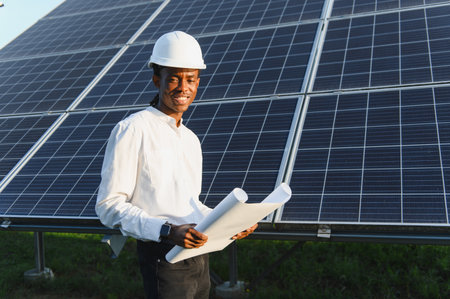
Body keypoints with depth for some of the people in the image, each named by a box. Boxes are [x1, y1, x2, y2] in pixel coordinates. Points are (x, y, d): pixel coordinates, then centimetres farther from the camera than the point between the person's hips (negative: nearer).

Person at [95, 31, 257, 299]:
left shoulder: (191, 139, 14)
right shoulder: (132, 130, -10)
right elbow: (109, 206, -15)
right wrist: (167, 231, -24)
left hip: (199, 255, 7)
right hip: (164, 260, -7)